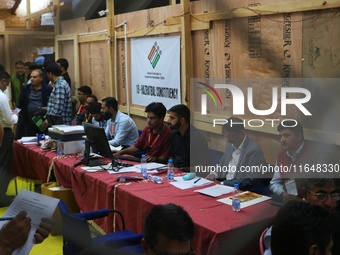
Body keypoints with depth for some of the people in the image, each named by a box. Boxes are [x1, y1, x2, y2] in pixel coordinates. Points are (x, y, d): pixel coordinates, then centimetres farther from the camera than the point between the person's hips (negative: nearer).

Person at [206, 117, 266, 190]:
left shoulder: (254, 150, -18)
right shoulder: (230, 144, 6)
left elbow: (250, 180, -20)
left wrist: (225, 183, -20)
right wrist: (215, 174, 0)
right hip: (224, 185, 8)